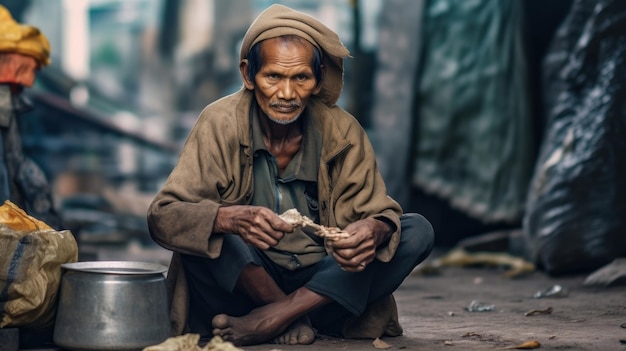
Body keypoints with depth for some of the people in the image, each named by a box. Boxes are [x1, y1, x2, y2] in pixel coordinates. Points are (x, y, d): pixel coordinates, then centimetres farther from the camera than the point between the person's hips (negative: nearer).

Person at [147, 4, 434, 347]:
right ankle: (292, 316, -15)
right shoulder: (221, 123, -12)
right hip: (244, 285, -3)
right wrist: (231, 219, -42)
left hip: (322, 284, 3)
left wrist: (374, 229, -33)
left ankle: (274, 317, -23)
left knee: (417, 231, -17)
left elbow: (377, 211, -6)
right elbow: (162, 215, -20)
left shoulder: (341, 131, -5)